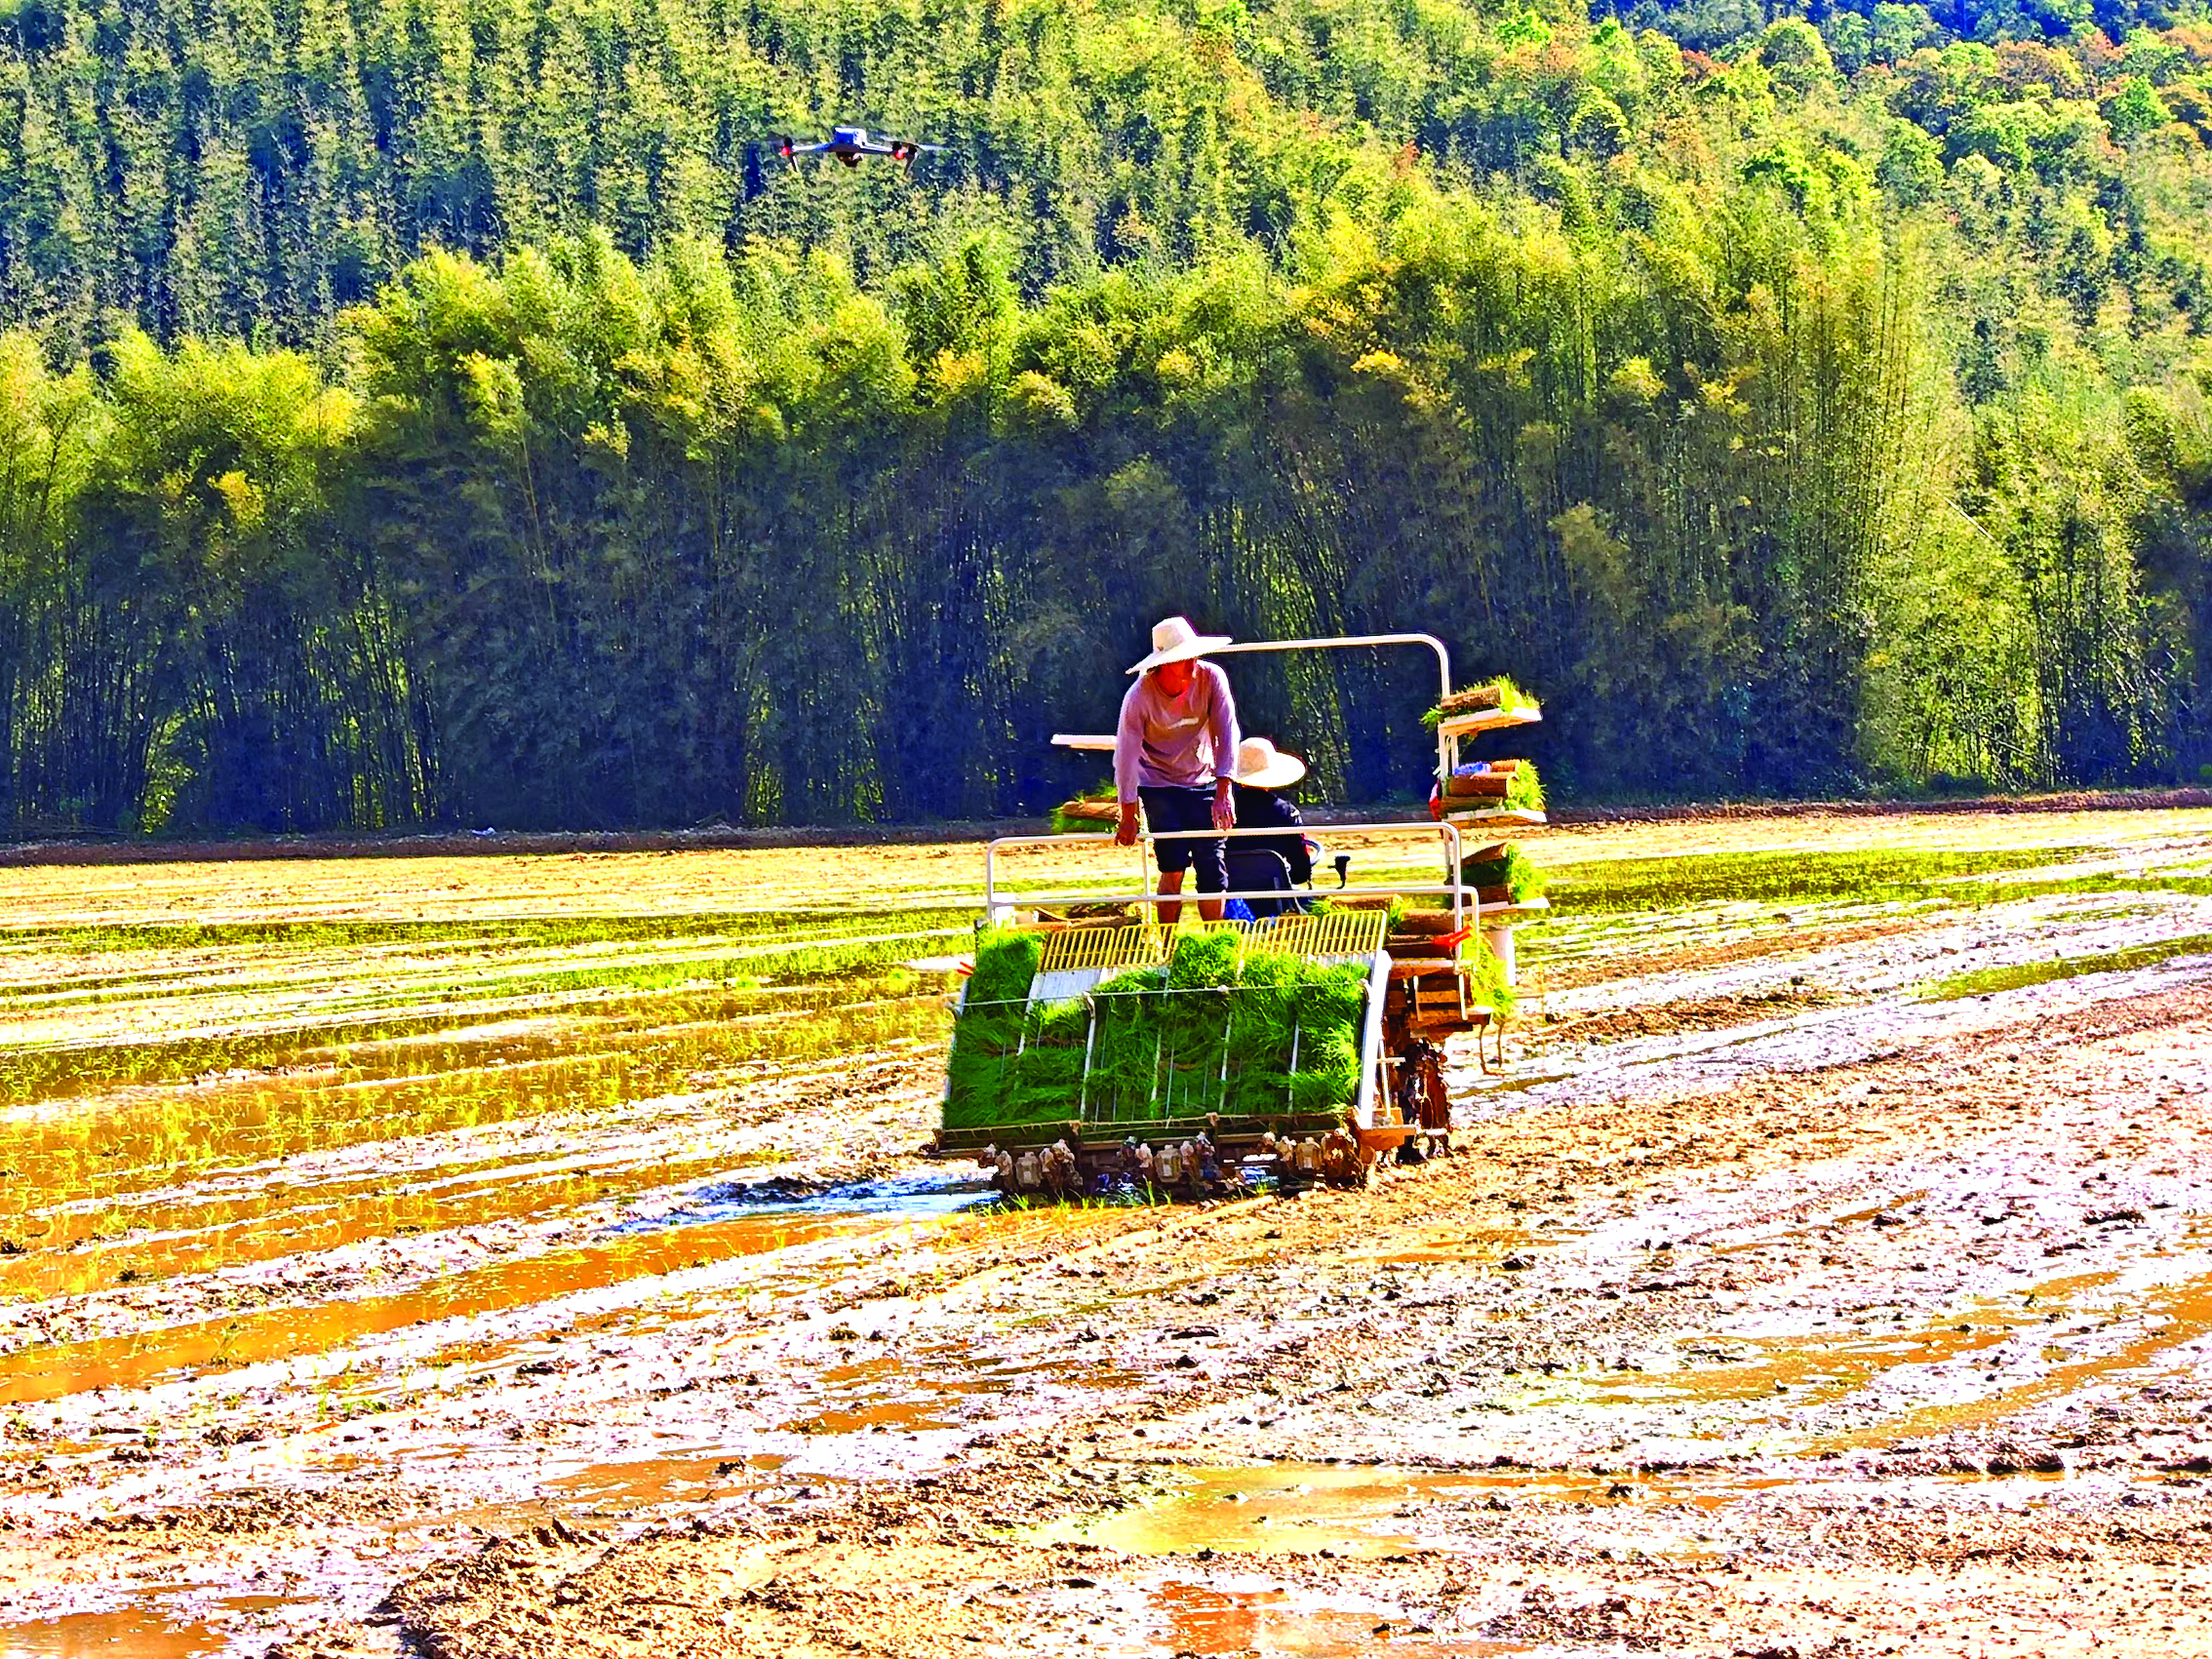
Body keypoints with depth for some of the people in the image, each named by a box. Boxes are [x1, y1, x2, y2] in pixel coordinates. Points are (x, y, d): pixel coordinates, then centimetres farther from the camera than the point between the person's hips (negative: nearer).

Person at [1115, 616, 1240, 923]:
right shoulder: (1139, 696, -20)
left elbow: (1227, 735, -14)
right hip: (1158, 785, -2)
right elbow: (1126, 755, -17)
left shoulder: (1211, 679, -15)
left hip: (1202, 781, 2)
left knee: (1213, 870, -4)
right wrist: (1128, 817, -16)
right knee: (1173, 870, -12)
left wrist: (1223, 792, -19)